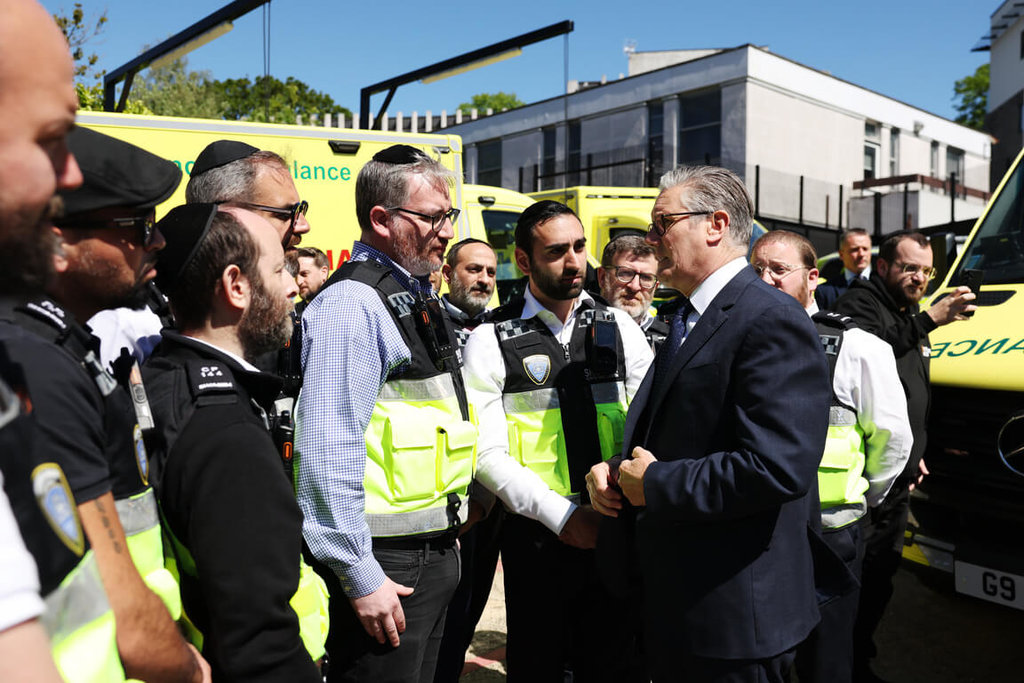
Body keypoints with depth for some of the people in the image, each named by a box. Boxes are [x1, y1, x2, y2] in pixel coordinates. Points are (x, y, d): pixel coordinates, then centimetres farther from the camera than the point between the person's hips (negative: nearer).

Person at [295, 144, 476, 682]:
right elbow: (328, 451, -24)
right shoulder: (351, 304, -18)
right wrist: (359, 577, -20)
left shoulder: (419, 296, 11)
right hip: (385, 566, -9)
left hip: (435, 552, 9)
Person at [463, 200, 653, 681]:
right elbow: (486, 451, -10)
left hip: (615, 531, 3)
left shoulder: (620, 329, 4)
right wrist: (562, 515, -15)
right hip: (536, 533, -2)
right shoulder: (492, 341, -6)